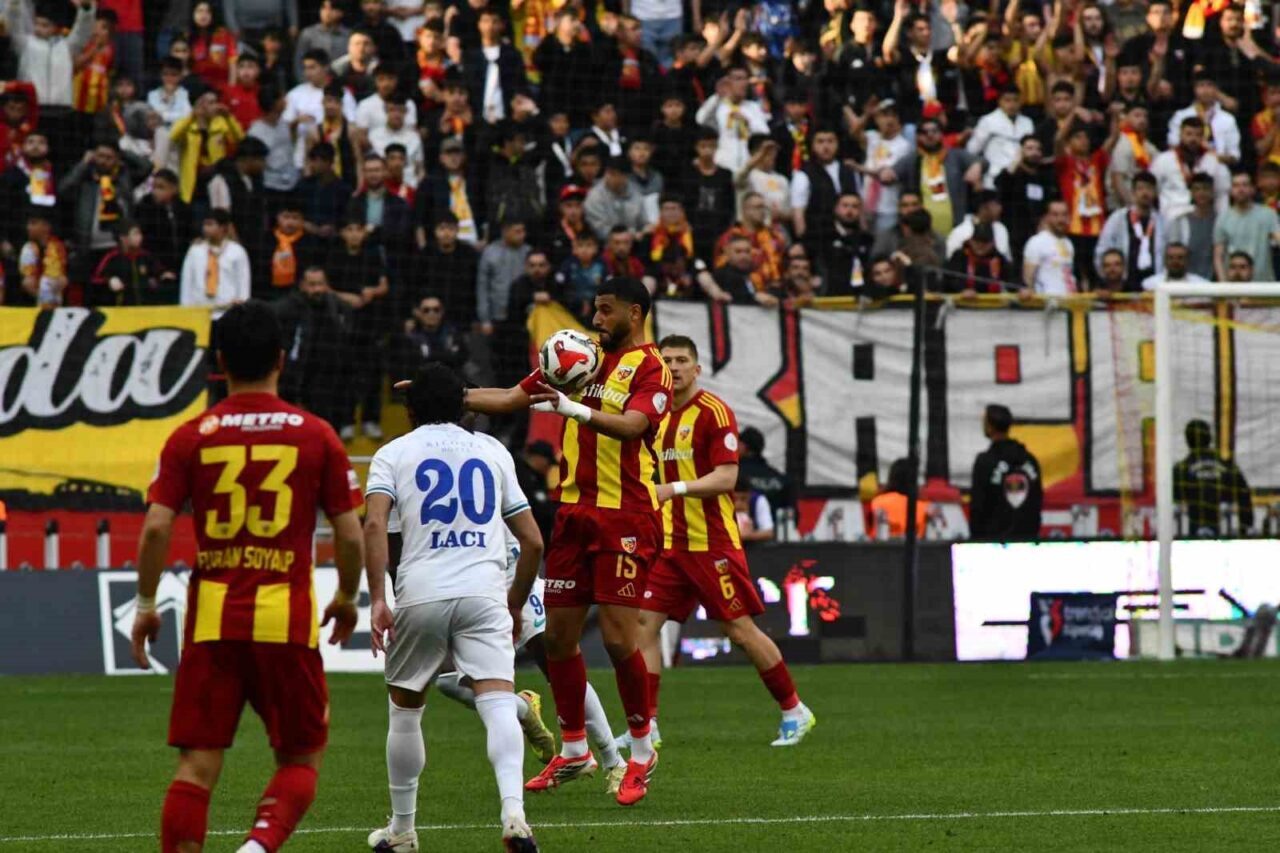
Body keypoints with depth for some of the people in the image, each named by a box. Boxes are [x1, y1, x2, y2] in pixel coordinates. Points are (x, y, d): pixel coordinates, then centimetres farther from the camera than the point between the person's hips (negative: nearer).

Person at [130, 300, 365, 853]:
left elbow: (156, 527, -5)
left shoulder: (191, 437, 1)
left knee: (198, 762, 4)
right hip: (288, 620, -1)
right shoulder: (316, 435, 1)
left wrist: (145, 604, 7)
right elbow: (350, 535, 1)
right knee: (302, 759, 10)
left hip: (212, 620, 1)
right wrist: (347, 598, 18)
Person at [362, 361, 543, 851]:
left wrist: (378, 600, -10)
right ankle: (513, 810, -33)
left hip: (421, 594, -1)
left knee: (404, 709, 17)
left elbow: (374, 523, -7)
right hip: (484, 592, 1)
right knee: (498, 702, -11)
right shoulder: (492, 452, 19)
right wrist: (515, 606, 30)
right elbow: (533, 541, 18)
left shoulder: (394, 453, 12)